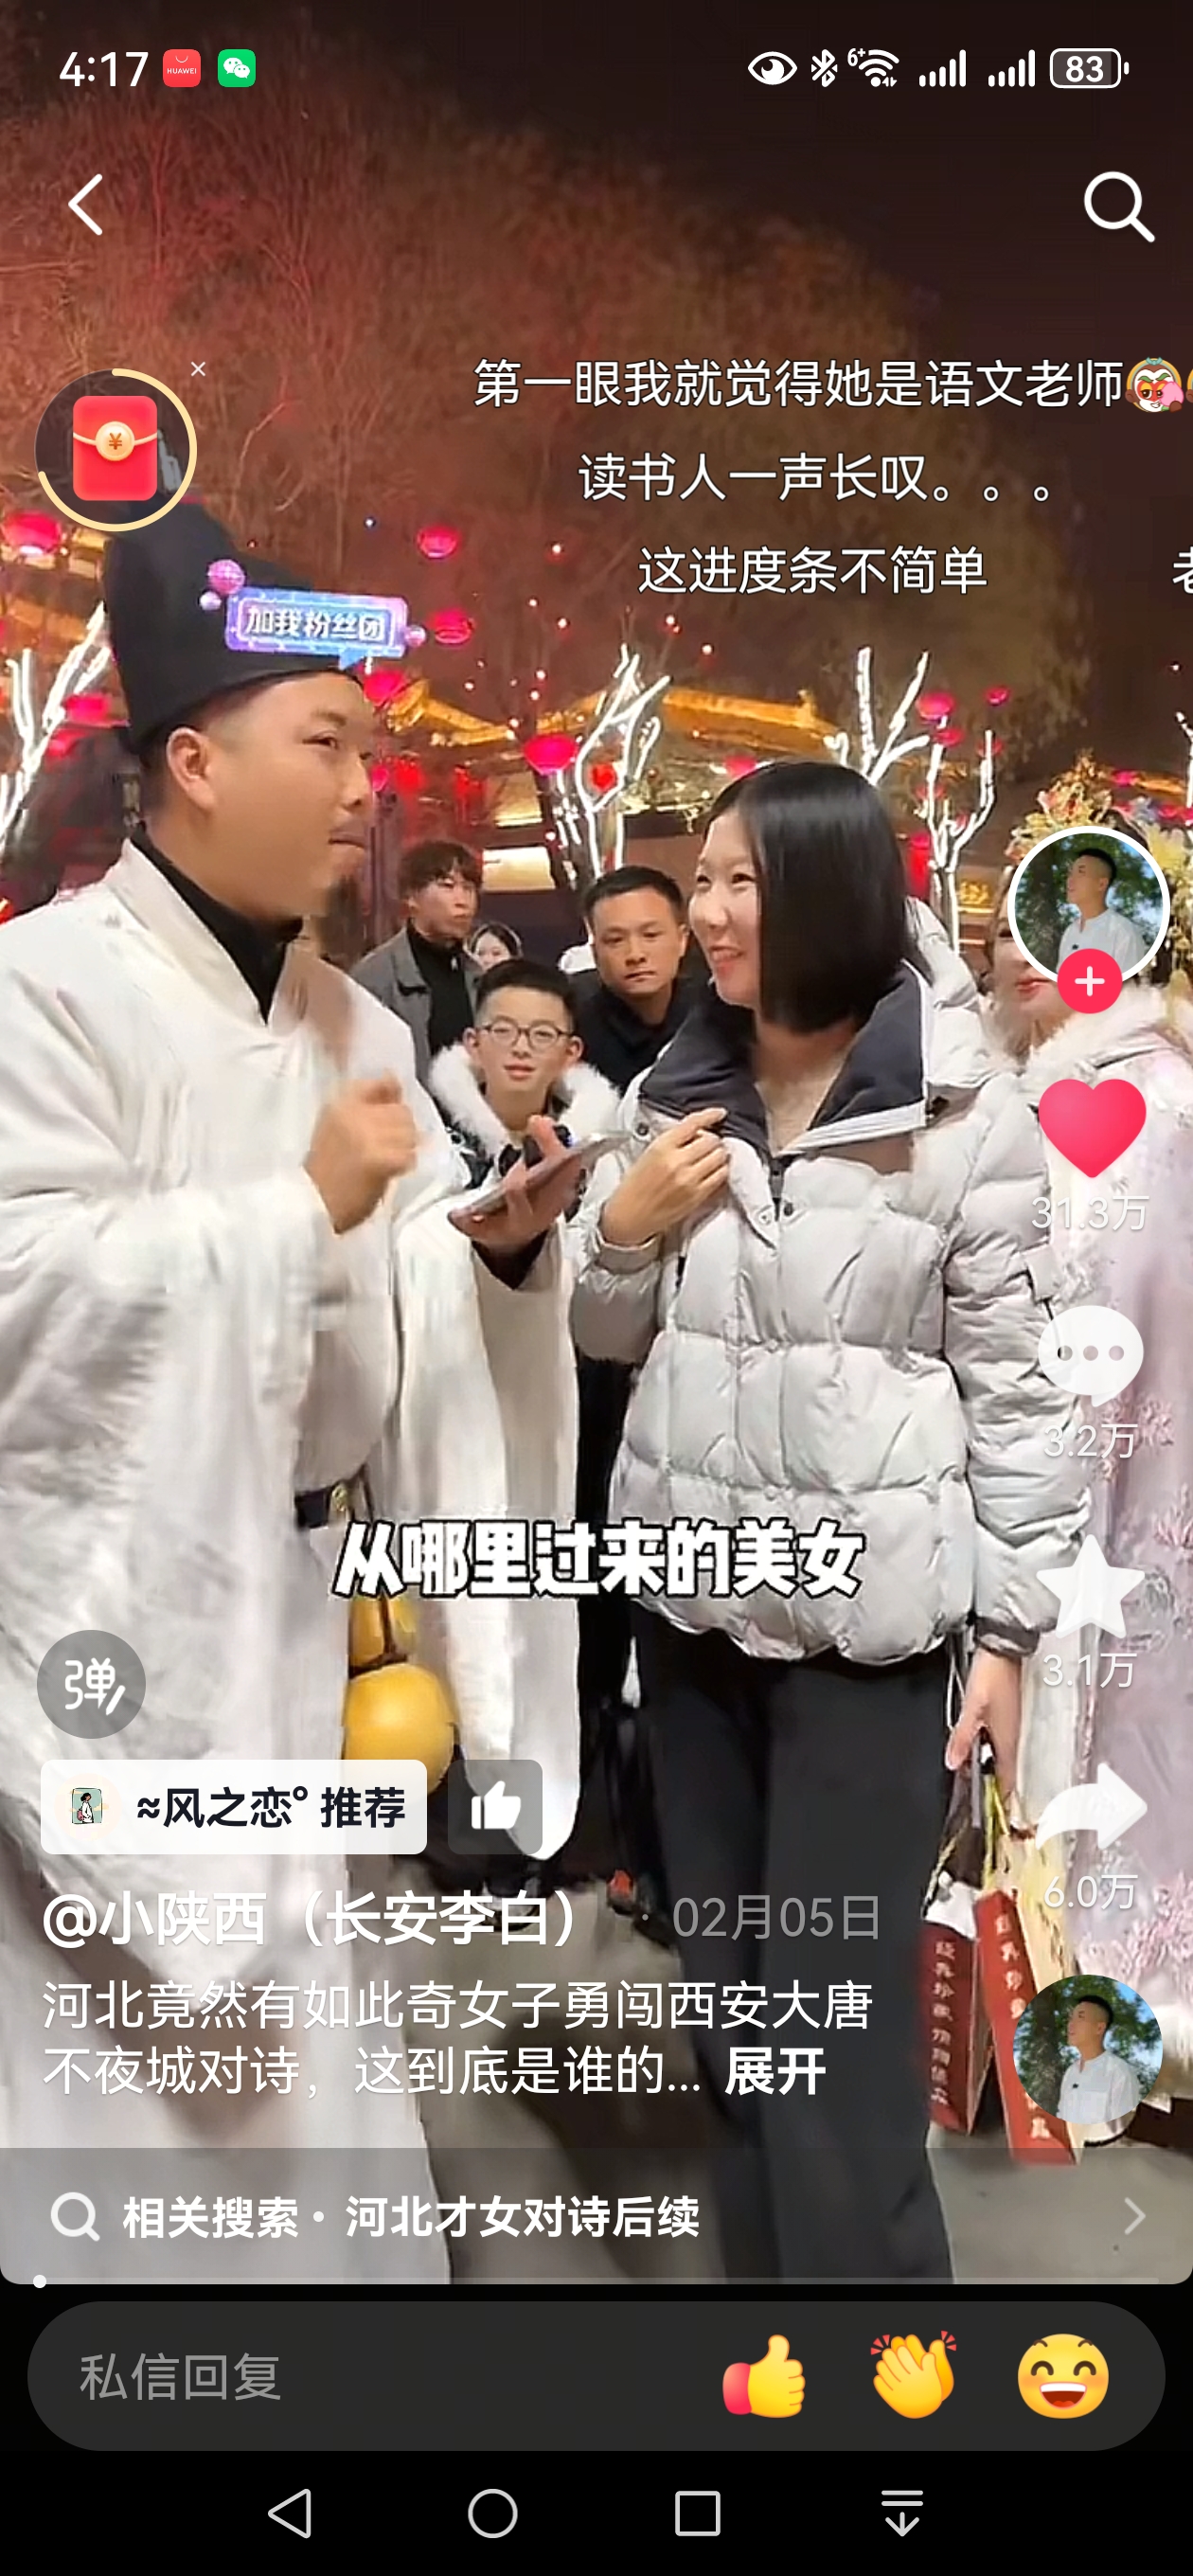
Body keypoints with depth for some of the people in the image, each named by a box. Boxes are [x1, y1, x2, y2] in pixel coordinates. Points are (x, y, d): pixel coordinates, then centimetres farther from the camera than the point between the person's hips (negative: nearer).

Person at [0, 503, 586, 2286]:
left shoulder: (354, 1022, 10)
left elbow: (413, 1312, 8)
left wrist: (505, 1244, -12)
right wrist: (305, 1202, -19)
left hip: (300, 1586, 6)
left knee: (295, 2011, 19)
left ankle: (323, 2256, 38)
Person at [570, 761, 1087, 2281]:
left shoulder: (961, 1109, -8)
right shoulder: (674, 1092, 6)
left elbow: (1010, 1380, -6)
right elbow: (609, 1341, 13)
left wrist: (1008, 1622, -6)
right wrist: (623, 1227, -7)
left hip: (865, 1606, -5)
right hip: (692, 1589, 6)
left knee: (834, 2011, 0)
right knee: (724, 1985, 18)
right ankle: (758, 2260, 37)